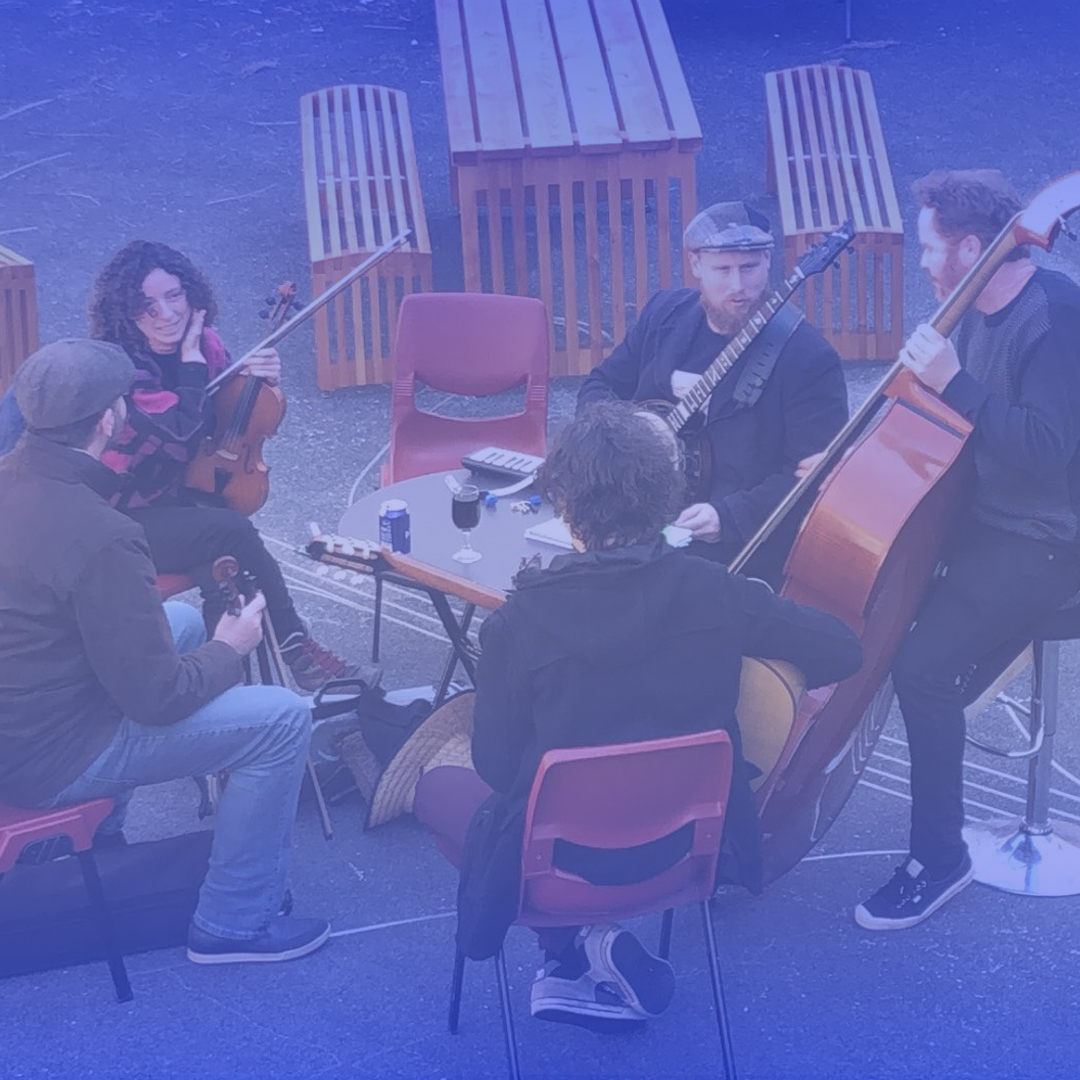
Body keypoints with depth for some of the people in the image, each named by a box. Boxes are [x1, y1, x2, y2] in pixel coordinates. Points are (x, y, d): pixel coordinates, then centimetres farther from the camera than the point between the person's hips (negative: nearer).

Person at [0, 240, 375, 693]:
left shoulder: (204, 345, -2)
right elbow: (187, 434, -29)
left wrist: (257, 379, -12)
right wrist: (191, 358, -20)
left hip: (180, 497, 6)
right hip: (123, 518, -6)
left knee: (221, 561, -27)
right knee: (232, 531, -27)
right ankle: (295, 648, -16)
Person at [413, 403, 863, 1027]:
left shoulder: (520, 621, -21)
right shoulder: (713, 592, -15)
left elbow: (497, 766, -11)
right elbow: (845, 651, -6)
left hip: (562, 858, -4)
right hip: (687, 844, 4)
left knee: (438, 787, 26)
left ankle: (578, 943, 13)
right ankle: (594, 954, 15)